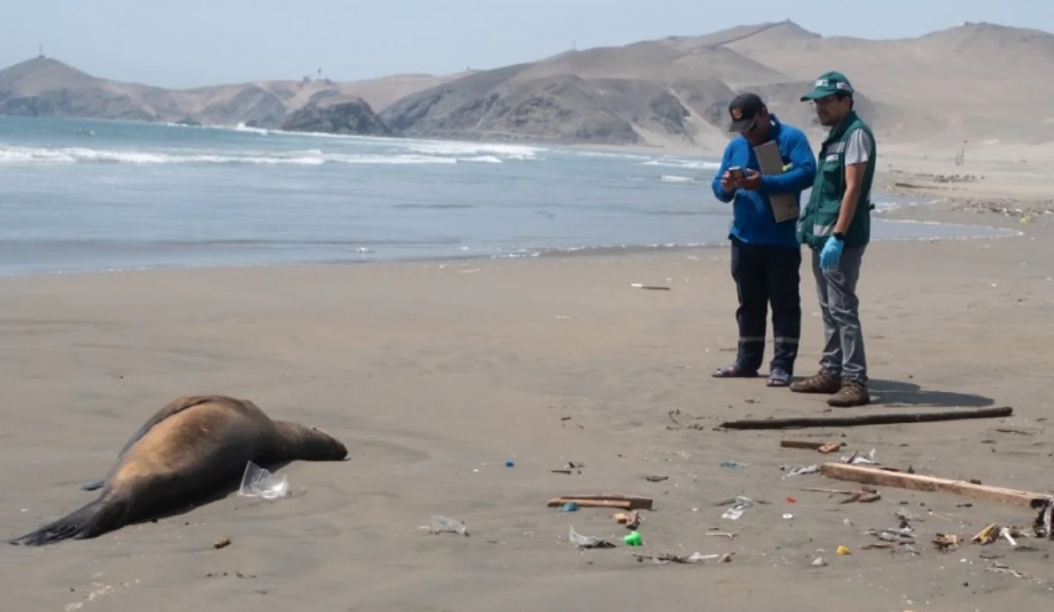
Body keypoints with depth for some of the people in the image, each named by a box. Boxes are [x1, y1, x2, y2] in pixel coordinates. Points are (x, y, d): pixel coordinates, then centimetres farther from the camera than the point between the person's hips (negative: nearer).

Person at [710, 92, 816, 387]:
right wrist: (725, 187, -12)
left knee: (784, 303, -1)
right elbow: (718, 186, 13)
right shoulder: (735, 147, 12)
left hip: (782, 241, -6)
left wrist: (764, 182, -25)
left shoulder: (791, 138, -6)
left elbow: (807, 173, -19)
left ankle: (782, 366, -1)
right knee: (749, 303, 13)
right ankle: (747, 362, 21)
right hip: (744, 239, 6)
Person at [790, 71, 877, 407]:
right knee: (828, 308, 14)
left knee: (843, 309, -11)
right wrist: (809, 221, 16)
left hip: (842, 238, -10)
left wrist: (837, 237, -24)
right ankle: (831, 372, 20)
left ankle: (855, 382, -11)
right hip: (821, 235, 10)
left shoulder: (856, 133, -11)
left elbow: (853, 189, -19)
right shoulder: (835, 135, 18)